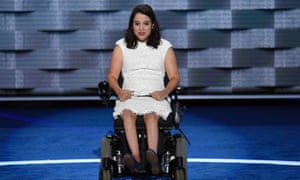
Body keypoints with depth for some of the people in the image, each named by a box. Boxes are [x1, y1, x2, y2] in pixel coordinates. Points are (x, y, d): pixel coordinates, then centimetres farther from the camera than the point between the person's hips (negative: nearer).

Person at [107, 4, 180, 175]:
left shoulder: (165, 47, 17)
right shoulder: (121, 46, 18)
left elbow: (174, 77, 12)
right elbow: (112, 76, 12)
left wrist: (164, 92, -10)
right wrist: (119, 91, -10)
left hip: (155, 97, -1)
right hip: (129, 96, 1)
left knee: (151, 115, -36)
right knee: (128, 114, -35)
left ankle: (152, 155, -63)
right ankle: (136, 159, -56)